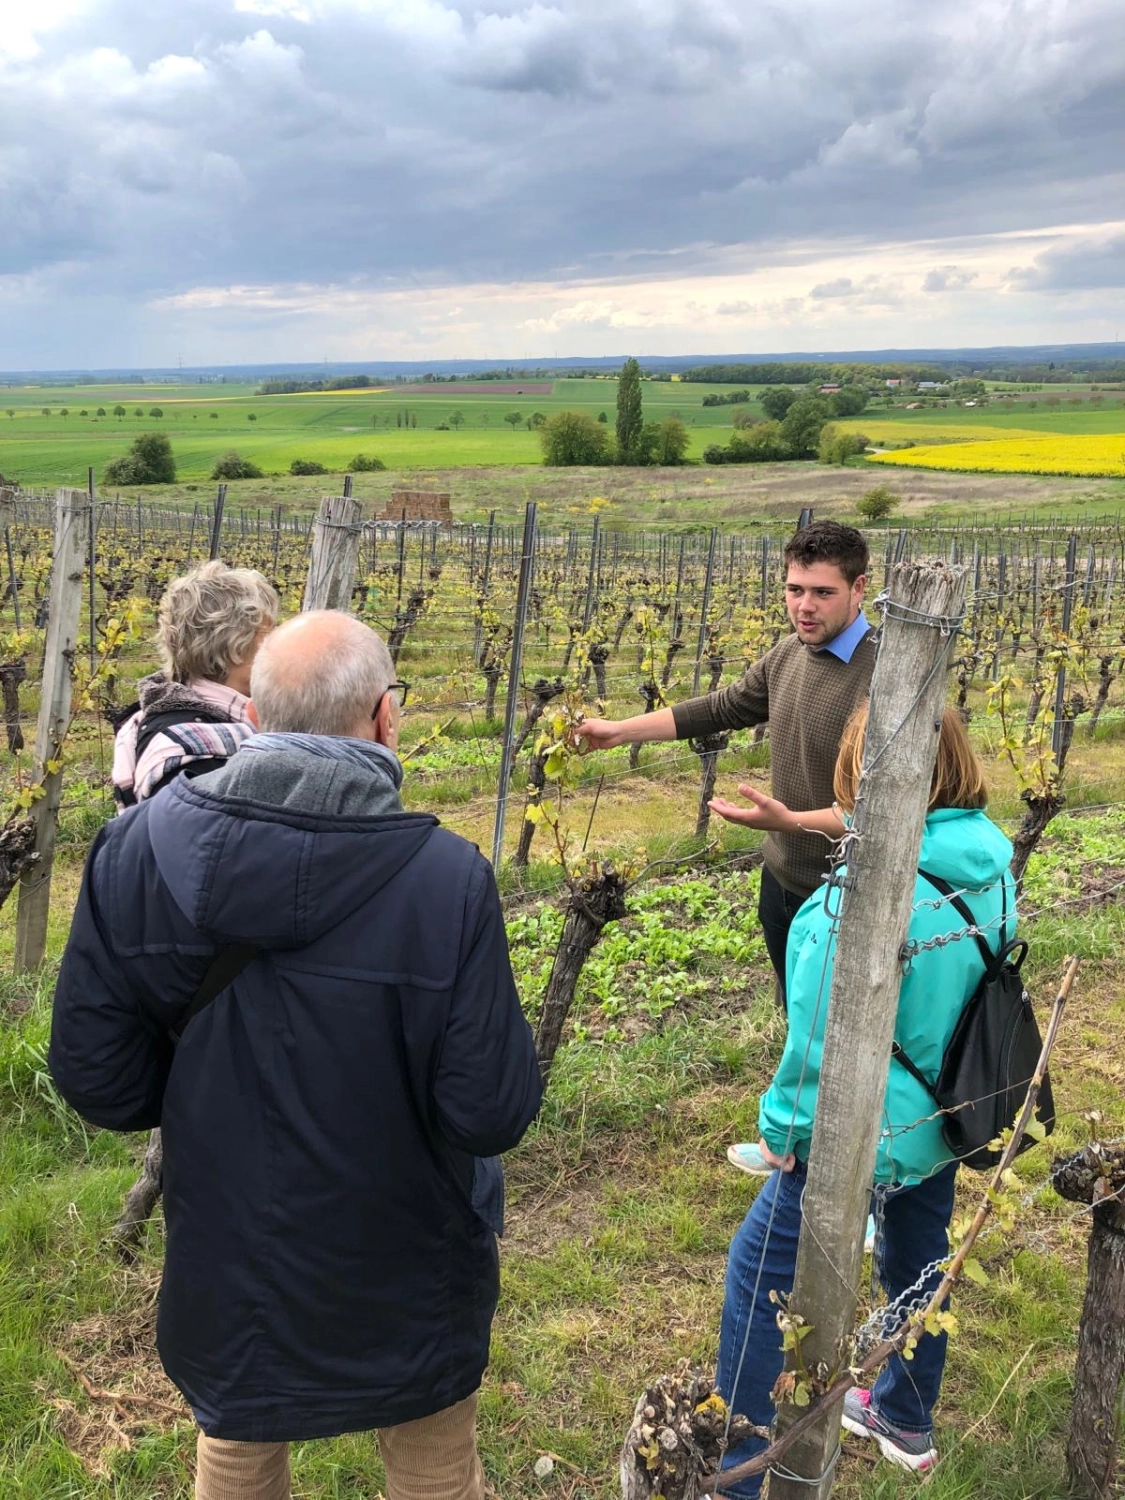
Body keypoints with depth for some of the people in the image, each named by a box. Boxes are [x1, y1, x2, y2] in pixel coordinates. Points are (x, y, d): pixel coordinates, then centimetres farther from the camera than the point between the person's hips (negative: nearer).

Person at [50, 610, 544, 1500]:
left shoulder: (141, 848, -19)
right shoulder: (446, 876, -28)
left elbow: (98, 1079, -12)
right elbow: (491, 1116, -23)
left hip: (226, 1270, 3)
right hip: (404, 1284, -2)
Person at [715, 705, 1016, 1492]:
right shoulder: (993, 862, -7)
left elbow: (825, 1034, -24)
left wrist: (785, 1125, -9)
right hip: (950, 1120, 8)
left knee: (759, 1275, 9)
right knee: (918, 1259, 27)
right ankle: (906, 1420, 51)